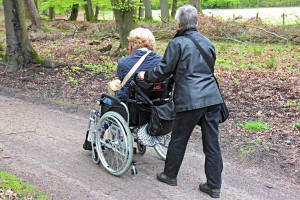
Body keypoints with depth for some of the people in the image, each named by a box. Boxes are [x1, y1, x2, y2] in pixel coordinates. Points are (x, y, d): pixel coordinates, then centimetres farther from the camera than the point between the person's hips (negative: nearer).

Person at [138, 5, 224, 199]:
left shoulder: (177, 43, -6)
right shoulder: (208, 43, 14)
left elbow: (164, 70, -3)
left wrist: (146, 76, 15)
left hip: (189, 100, -6)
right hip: (212, 98, 6)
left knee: (178, 139, 12)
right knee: (212, 143, 8)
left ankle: (170, 175, 30)